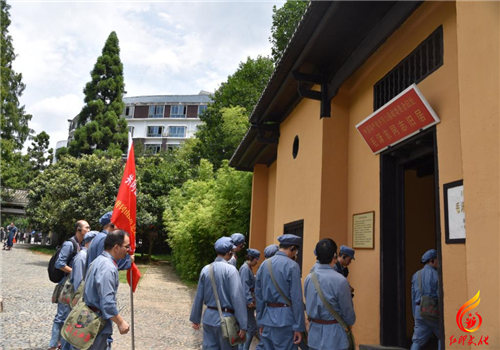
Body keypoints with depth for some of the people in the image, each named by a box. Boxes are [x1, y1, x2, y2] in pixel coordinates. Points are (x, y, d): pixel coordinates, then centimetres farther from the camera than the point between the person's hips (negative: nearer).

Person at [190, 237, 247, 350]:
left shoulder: (206, 269, 1)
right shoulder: (230, 270, -15)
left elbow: (199, 296, 7)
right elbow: (237, 298, -17)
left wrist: (195, 318, 18)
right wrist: (242, 325, -13)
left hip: (208, 317, 5)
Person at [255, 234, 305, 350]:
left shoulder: (264, 264, 7)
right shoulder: (292, 265, -11)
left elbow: (258, 295, 11)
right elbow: (297, 299, -13)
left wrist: (260, 322, 17)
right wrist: (299, 327, -9)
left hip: (267, 318, 6)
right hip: (285, 319, -6)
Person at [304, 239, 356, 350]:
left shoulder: (309, 278, -2)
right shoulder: (340, 280, -19)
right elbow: (348, 312, -8)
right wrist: (350, 322, 13)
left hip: (314, 334, 5)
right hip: (333, 335, -5)